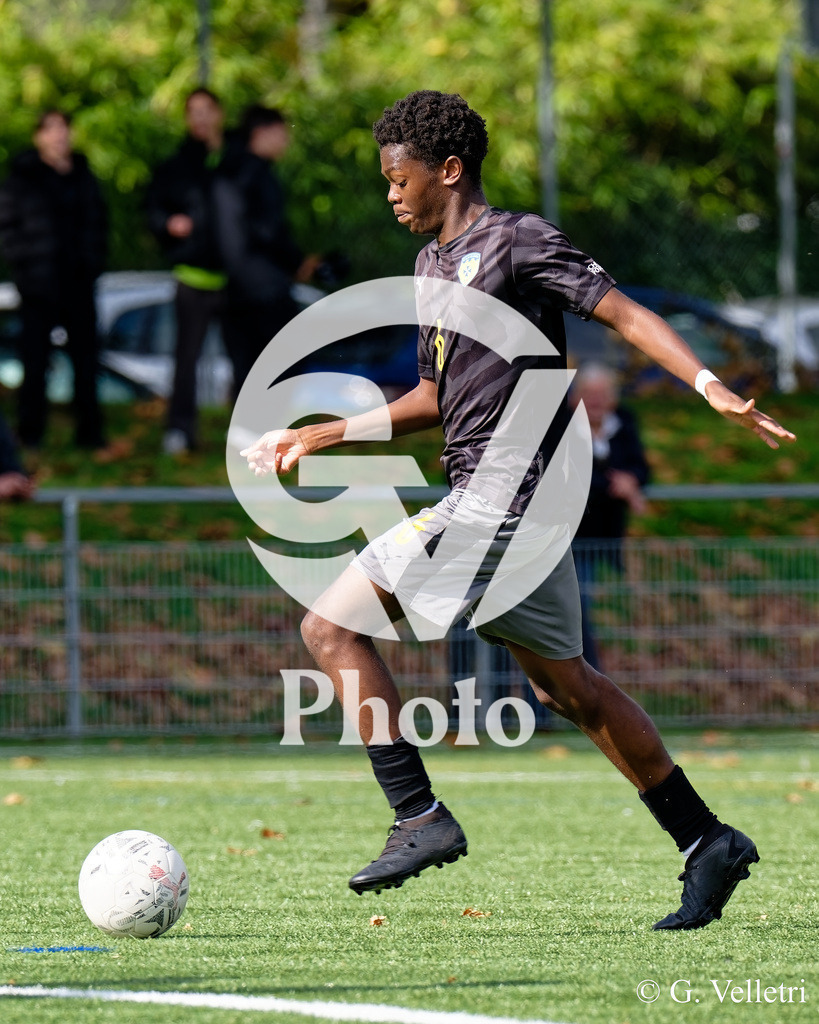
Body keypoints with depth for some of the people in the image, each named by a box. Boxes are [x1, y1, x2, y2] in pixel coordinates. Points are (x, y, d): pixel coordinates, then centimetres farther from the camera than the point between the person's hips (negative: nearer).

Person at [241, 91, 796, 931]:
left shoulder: (517, 240, -6)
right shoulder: (432, 263, 20)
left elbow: (623, 313, -13)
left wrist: (710, 386, -26)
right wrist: (319, 436, 25)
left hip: (505, 488, -9)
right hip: (483, 493, 9)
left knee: (331, 625, -12)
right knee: (566, 686, 14)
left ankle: (419, 818, -13)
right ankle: (707, 844, 18)